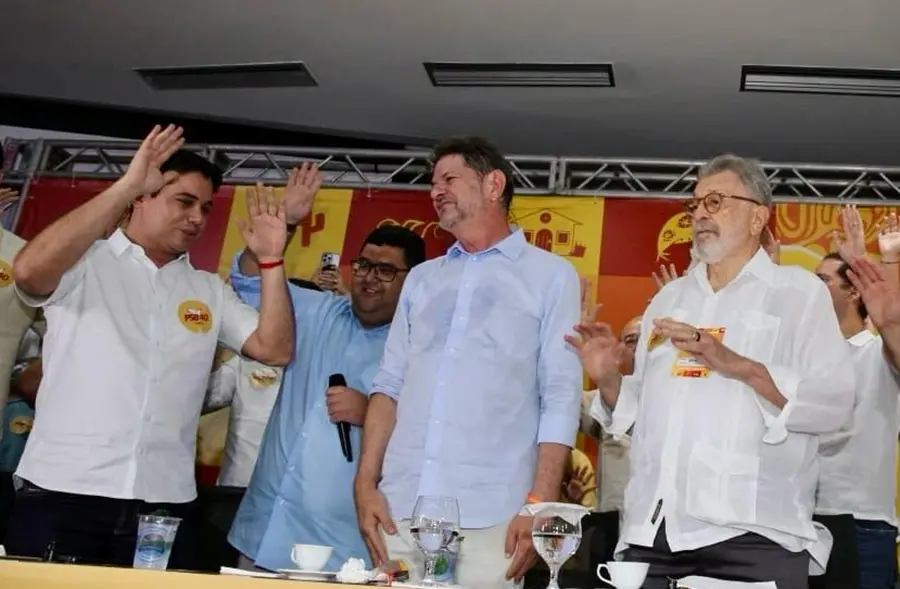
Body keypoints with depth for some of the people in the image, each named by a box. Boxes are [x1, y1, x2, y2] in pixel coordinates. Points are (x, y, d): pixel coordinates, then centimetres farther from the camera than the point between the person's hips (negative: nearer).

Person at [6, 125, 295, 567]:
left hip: (165, 501, 4)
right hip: (63, 491, -3)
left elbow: (275, 349, 7)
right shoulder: (85, 261, 1)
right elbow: (29, 271, -20)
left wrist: (271, 260, -2)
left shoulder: (211, 290, 14)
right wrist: (124, 186, -18)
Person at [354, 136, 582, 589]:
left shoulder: (551, 276, 5)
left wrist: (539, 505, -11)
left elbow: (561, 397, -2)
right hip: (400, 507, 4)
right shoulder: (421, 279, 18)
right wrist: (366, 484, 3)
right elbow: (389, 385, 13)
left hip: (488, 516, -4)